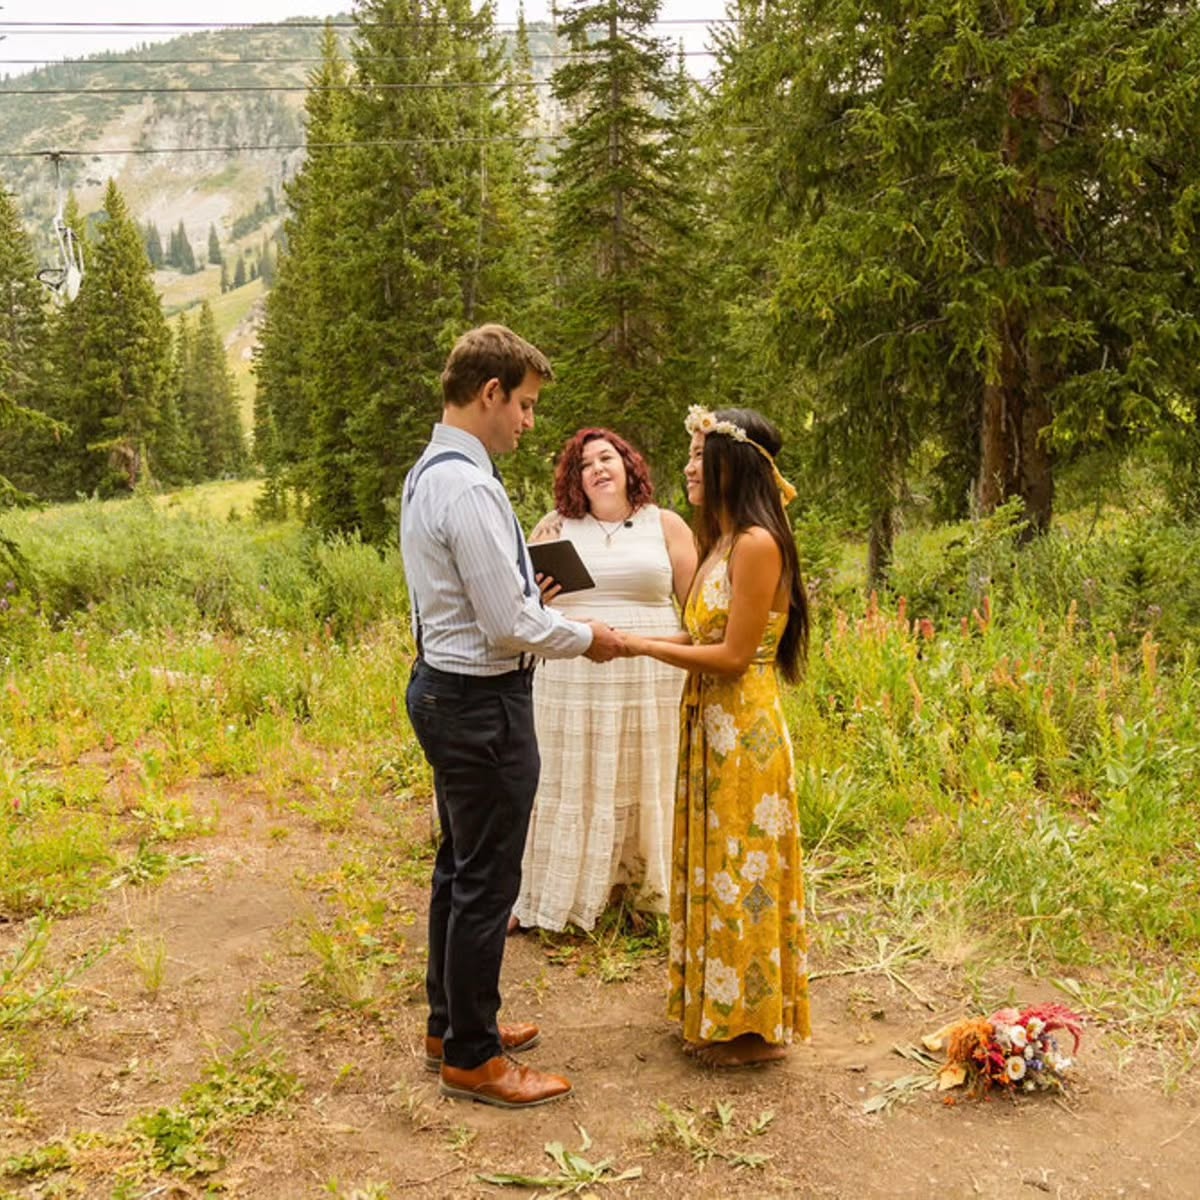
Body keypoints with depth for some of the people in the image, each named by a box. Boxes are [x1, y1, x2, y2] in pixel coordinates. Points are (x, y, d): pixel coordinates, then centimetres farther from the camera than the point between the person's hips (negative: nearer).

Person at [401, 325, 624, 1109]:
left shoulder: (429, 474, 10)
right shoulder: (469, 487, -23)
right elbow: (510, 625, -23)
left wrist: (529, 602, 12)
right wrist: (586, 637, -8)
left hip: (445, 687, 11)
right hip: (482, 702, -11)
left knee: (461, 867, 21)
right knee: (487, 882, 3)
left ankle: (451, 1023, 38)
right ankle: (472, 1058, 19)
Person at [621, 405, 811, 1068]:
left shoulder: (758, 544, -17)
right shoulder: (720, 543, 12)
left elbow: (733, 654, -19)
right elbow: (707, 641, 11)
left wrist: (642, 644, -15)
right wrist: (637, 642, 1)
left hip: (744, 730, -9)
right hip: (708, 724, 9)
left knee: (742, 871, 2)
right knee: (712, 866, 17)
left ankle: (754, 1026, 18)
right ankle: (716, 1008, 31)